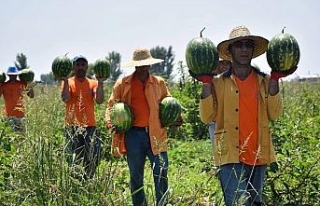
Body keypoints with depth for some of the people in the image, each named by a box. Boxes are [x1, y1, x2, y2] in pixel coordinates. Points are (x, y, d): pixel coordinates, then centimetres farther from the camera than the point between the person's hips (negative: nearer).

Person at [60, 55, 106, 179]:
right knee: (74, 160, 0)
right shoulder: (67, 82, 4)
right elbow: (65, 98, -14)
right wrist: (65, 81, -20)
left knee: (93, 158, -2)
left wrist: (100, 82, -14)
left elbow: (99, 100, -6)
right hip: (72, 127, -2)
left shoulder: (93, 83, 10)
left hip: (90, 126, 2)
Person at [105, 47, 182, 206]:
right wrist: (110, 123, -5)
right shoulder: (122, 84, 8)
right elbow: (111, 105, 12)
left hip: (156, 134, 0)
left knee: (161, 174, -3)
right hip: (133, 134, 0)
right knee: (136, 176, 8)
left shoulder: (159, 83, 11)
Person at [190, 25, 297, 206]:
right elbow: (207, 117, -5)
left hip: (259, 157, 4)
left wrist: (274, 81, -8)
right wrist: (206, 83, -13)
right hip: (232, 157, -3)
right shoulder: (219, 82, 2)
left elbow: (275, 114, -1)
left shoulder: (264, 81, 8)